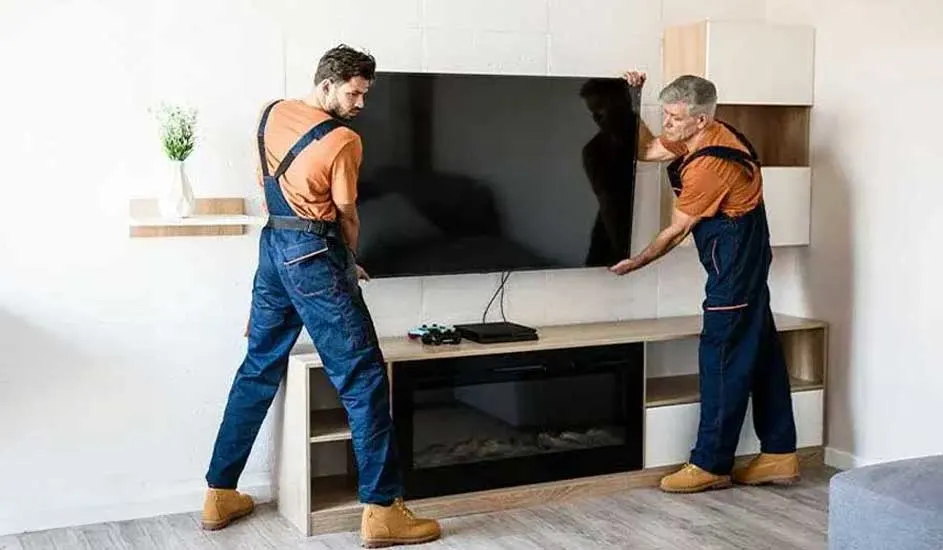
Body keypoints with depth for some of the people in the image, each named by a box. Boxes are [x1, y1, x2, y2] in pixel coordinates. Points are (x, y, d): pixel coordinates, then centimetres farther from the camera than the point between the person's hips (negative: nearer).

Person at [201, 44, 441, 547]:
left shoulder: (270, 114, 8)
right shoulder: (342, 140, -13)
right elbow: (346, 216, -3)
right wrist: (348, 262, 15)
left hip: (272, 247, 8)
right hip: (313, 255, -8)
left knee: (258, 369, 16)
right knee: (362, 378, -5)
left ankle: (220, 493, 21)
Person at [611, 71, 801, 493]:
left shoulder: (709, 164, -24)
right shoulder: (698, 136, 3)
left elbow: (675, 231, -15)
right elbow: (647, 151, 15)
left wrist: (635, 263, -2)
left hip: (733, 261, -10)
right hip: (746, 257, 10)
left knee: (723, 359, -5)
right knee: (760, 352, 11)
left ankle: (711, 464, 3)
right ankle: (779, 455, 18)